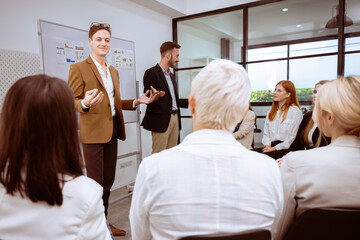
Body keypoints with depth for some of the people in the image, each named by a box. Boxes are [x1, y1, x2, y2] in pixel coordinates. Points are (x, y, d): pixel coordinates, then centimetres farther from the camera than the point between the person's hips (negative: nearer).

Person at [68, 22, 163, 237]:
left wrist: (138, 101, 7)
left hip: (112, 131, 7)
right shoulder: (79, 68, -5)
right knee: (96, 183, 1)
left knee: (108, 181, 15)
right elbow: (72, 102, -8)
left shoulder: (114, 71, 18)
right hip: (93, 132, -7)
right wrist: (85, 103, -31)